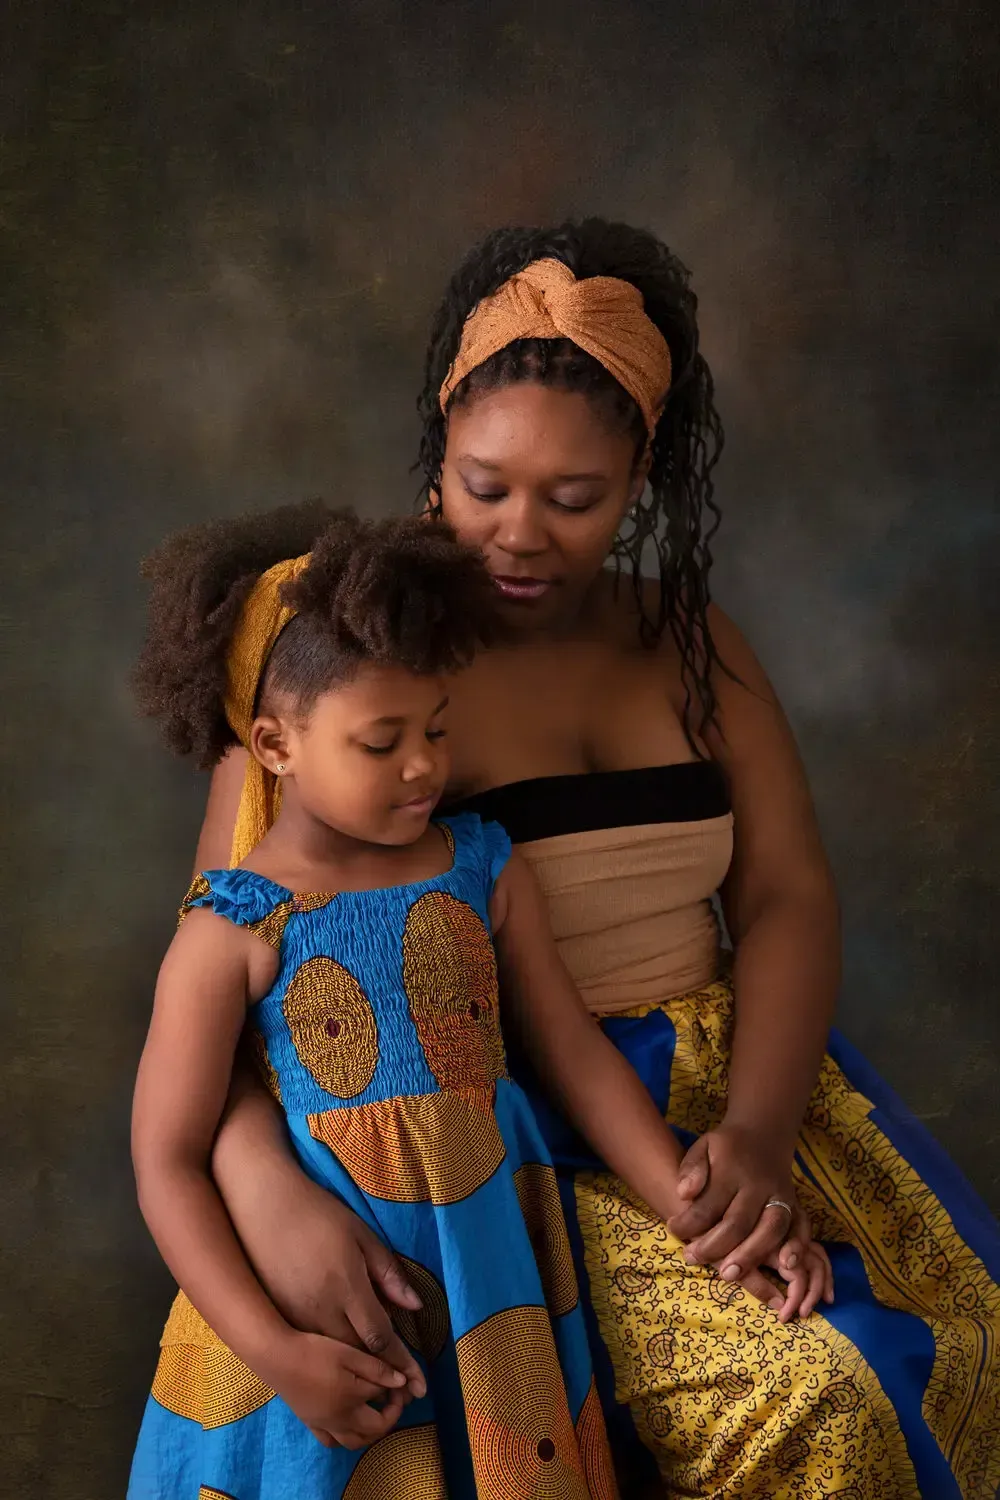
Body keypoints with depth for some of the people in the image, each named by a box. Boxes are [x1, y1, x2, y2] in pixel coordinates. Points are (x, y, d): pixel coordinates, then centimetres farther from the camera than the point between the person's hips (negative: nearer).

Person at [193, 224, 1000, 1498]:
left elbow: (787, 895, 3)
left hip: (729, 1072, 5)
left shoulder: (690, 644, 9)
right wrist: (268, 1191, -28)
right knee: (809, 1393, -23)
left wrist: (757, 1126, -16)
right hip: (504, 1118, -5)